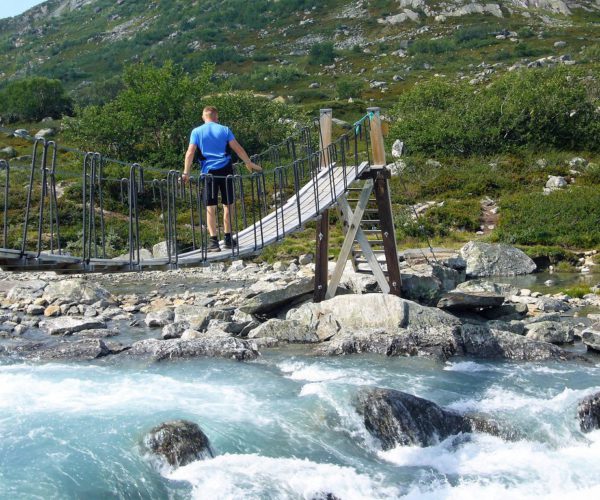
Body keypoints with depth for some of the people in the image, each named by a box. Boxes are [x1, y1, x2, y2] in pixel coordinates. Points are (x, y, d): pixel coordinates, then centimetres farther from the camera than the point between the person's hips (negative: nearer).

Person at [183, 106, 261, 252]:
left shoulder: (196, 132, 5)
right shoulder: (224, 130, 7)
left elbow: (190, 153, -4)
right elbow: (238, 149, 4)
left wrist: (186, 172, -2)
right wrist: (250, 164, 11)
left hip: (209, 171, -1)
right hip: (226, 169, 1)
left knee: (210, 207, 1)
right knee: (228, 204, 11)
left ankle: (213, 241, -6)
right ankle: (228, 238, 16)